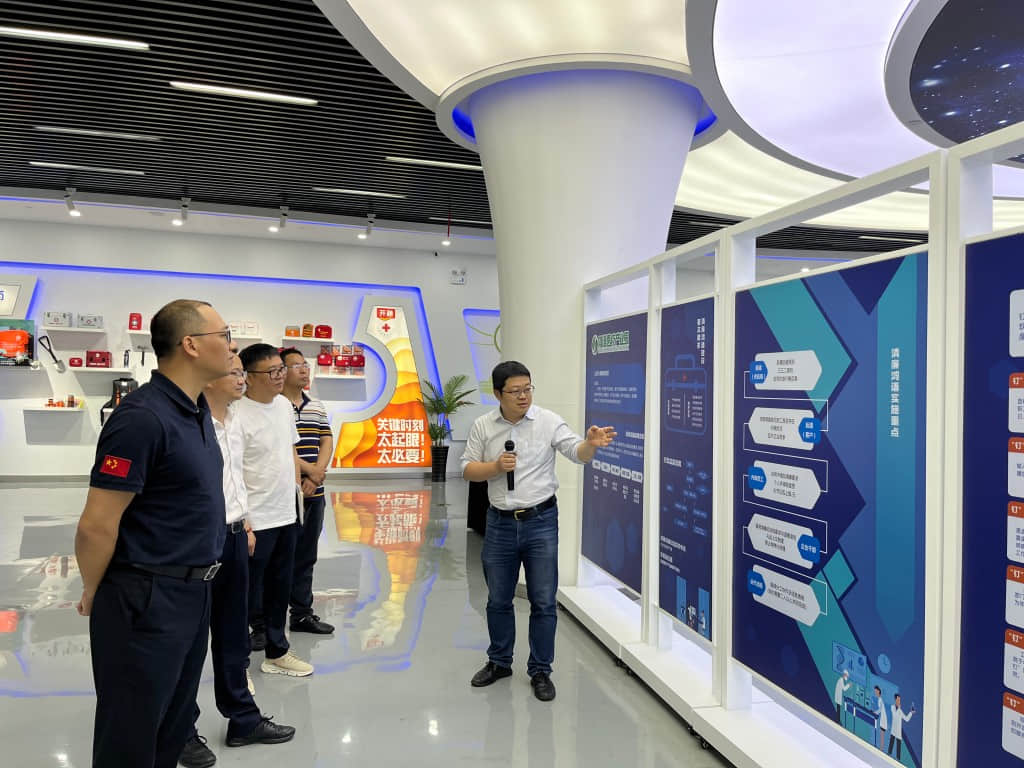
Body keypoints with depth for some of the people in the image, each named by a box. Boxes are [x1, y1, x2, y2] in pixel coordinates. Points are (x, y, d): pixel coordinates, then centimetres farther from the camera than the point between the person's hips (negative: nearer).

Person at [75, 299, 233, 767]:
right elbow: (96, 525, -19)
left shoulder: (197, 409, 6)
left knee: (174, 728, 22)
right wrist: (94, 596, -5)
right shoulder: (142, 418, -23)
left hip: (194, 591, 8)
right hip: (148, 600, -8)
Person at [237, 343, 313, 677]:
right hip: (255, 522, -8)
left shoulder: (284, 405, 6)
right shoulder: (238, 416, -19)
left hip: (286, 515, 8)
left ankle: (276, 652, 36)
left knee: (280, 589, 20)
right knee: (248, 595, 6)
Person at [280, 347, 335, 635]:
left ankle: (302, 614, 25)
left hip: (313, 494, 7)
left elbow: (327, 442, 9)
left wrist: (315, 477, -6)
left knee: (306, 556, 14)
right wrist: (308, 469, -13)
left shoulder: (317, 407, 14)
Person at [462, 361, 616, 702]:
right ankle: (499, 662, 35)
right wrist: (496, 467, -16)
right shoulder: (483, 426, 1)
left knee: (543, 602, 4)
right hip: (500, 523, 3)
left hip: (540, 521, -2)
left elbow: (576, 453, -16)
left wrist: (591, 444, -38)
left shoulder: (549, 421, -8)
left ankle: (540, 671, 21)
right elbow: (468, 470, 2)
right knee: (498, 600, 16)